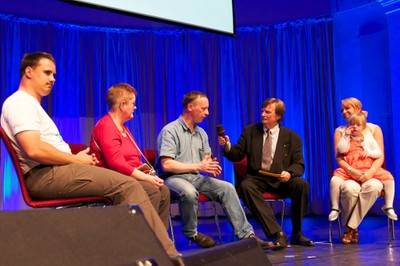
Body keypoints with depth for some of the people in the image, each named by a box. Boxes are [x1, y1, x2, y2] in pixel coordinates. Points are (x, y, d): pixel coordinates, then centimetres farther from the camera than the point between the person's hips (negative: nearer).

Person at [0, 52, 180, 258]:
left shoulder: (31, 104, 26)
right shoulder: (20, 103, -7)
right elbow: (34, 150, -22)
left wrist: (76, 158, 6)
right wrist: (76, 159, -10)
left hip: (52, 173, 10)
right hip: (45, 175, -10)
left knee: (128, 184, 3)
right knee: (128, 186, -19)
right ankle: (167, 254, -19)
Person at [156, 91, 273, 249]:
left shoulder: (201, 133, 18)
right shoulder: (170, 131, -7)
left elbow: (207, 159, 22)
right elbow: (166, 165, -17)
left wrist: (211, 166, -4)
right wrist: (197, 166, -20)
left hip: (196, 177, 7)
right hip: (173, 178, -7)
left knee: (227, 188, -13)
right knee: (189, 192, -38)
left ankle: (246, 234, -12)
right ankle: (191, 233, -12)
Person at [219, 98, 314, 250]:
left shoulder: (292, 137, 6)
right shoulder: (249, 131, 9)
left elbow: (299, 164, 3)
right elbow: (236, 156, 7)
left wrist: (289, 173, -20)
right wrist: (228, 146, -15)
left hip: (281, 180, 0)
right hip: (256, 179, 0)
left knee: (302, 185, -28)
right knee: (246, 186, -34)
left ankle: (296, 233, -11)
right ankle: (277, 234, -35)